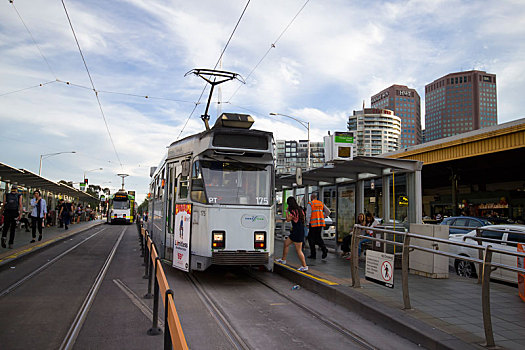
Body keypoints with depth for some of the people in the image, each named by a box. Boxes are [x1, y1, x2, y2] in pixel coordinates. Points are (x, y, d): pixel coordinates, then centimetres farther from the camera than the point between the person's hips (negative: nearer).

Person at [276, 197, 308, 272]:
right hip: (295, 232, 10)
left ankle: (304, 266, 3)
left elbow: (288, 220, -10)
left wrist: (287, 211, -3)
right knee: (286, 243, 20)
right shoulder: (299, 210, 9)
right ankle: (283, 259, 32)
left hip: (298, 232, -10)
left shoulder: (293, 211, -18)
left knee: (299, 250, -4)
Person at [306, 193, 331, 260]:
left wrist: (307, 224, -5)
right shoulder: (321, 203, 11)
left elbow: (308, 215, -12)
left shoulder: (310, 204, -5)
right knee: (318, 237, 15)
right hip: (321, 223, 5)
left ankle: (313, 254, 7)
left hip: (313, 223, -5)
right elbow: (328, 212, 9)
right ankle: (324, 248, -10)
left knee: (311, 238, 7)